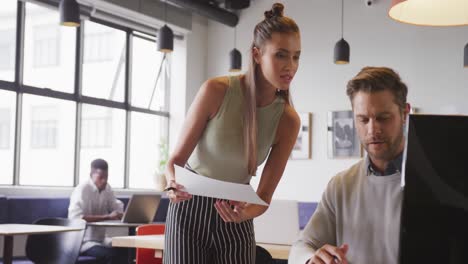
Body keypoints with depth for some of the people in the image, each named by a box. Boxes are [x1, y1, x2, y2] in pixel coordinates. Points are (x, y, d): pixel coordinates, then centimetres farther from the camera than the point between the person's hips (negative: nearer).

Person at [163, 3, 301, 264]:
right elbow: (177, 158, -11)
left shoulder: (288, 120, -10)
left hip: (234, 218, 3)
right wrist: (173, 183, -33)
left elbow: (264, 196, -10)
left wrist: (245, 212, -31)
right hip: (190, 210, -2)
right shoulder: (216, 91, -18)